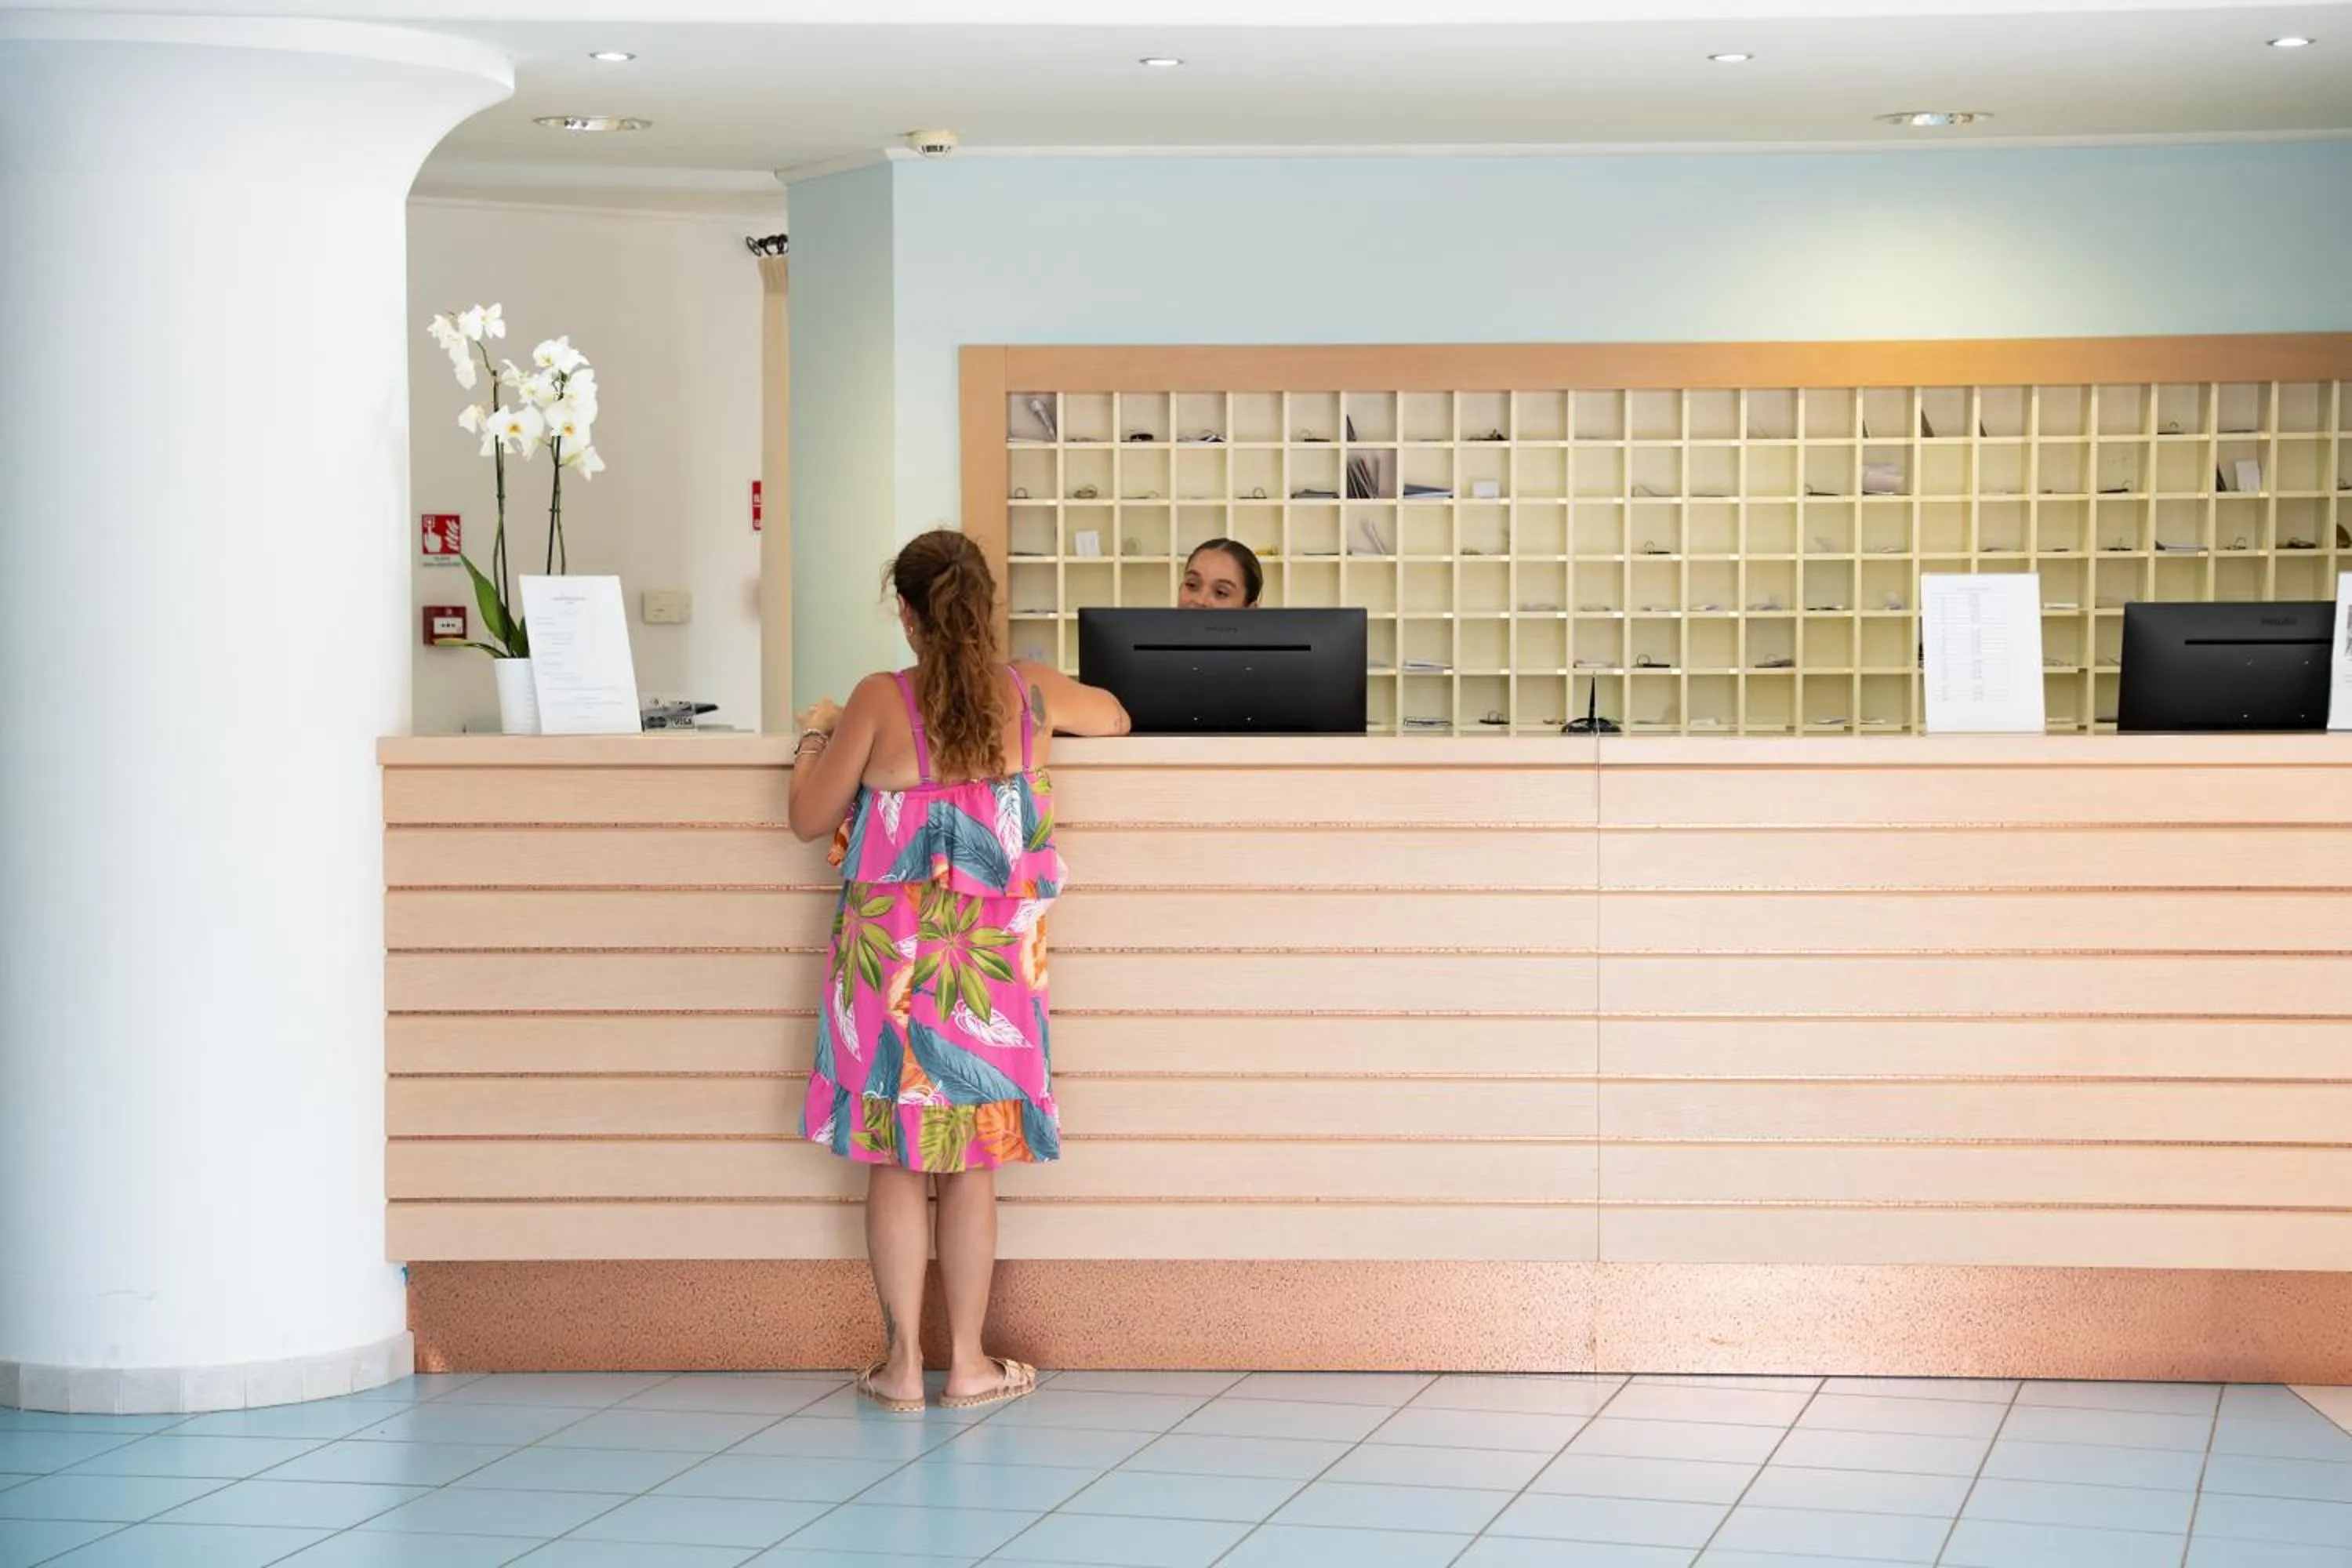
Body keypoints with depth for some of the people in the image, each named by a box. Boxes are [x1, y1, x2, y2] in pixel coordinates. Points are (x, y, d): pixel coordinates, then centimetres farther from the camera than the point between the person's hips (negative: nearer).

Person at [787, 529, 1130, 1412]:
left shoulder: (879, 702, -10)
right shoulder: (1031, 695, -2)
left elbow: (810, 818, -2)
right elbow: (1115, 718, 20)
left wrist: (815, 736, 15)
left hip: (890, 960, -2)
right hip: (991, 965, 2)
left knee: (895, 1161, 7)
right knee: (972, 1165, 9)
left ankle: (902, 1362, 11)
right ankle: (968, 1364, 14)